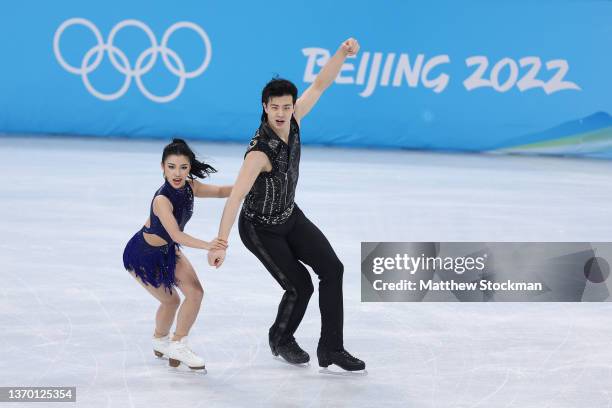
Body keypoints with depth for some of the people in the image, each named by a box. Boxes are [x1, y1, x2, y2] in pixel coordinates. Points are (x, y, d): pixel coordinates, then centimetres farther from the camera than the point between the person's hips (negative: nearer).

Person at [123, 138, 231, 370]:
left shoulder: (190, 186, -16)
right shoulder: (162, 199, -37)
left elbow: (219, 191, -1)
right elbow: (176, 235, -48)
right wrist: (207, 245, -62)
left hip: (168, 250, 6)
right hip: (143, 255, -6)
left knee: (195, 292, -5)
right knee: (170, 300, 1)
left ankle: (177, 346, 14)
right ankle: (160, 340, 30)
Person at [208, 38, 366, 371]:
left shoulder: (291, 121, -15)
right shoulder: (260, 152, -35)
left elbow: (320, 84, -13)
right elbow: (235, 198, -40)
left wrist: (343, 53, -29)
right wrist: (220, 243, -45)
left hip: (290, 216, 7)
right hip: (260, 228, -7)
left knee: (332, 268, -5)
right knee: (300, 285, -4)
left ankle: (331, 349, 0)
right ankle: (281, 339, 28)